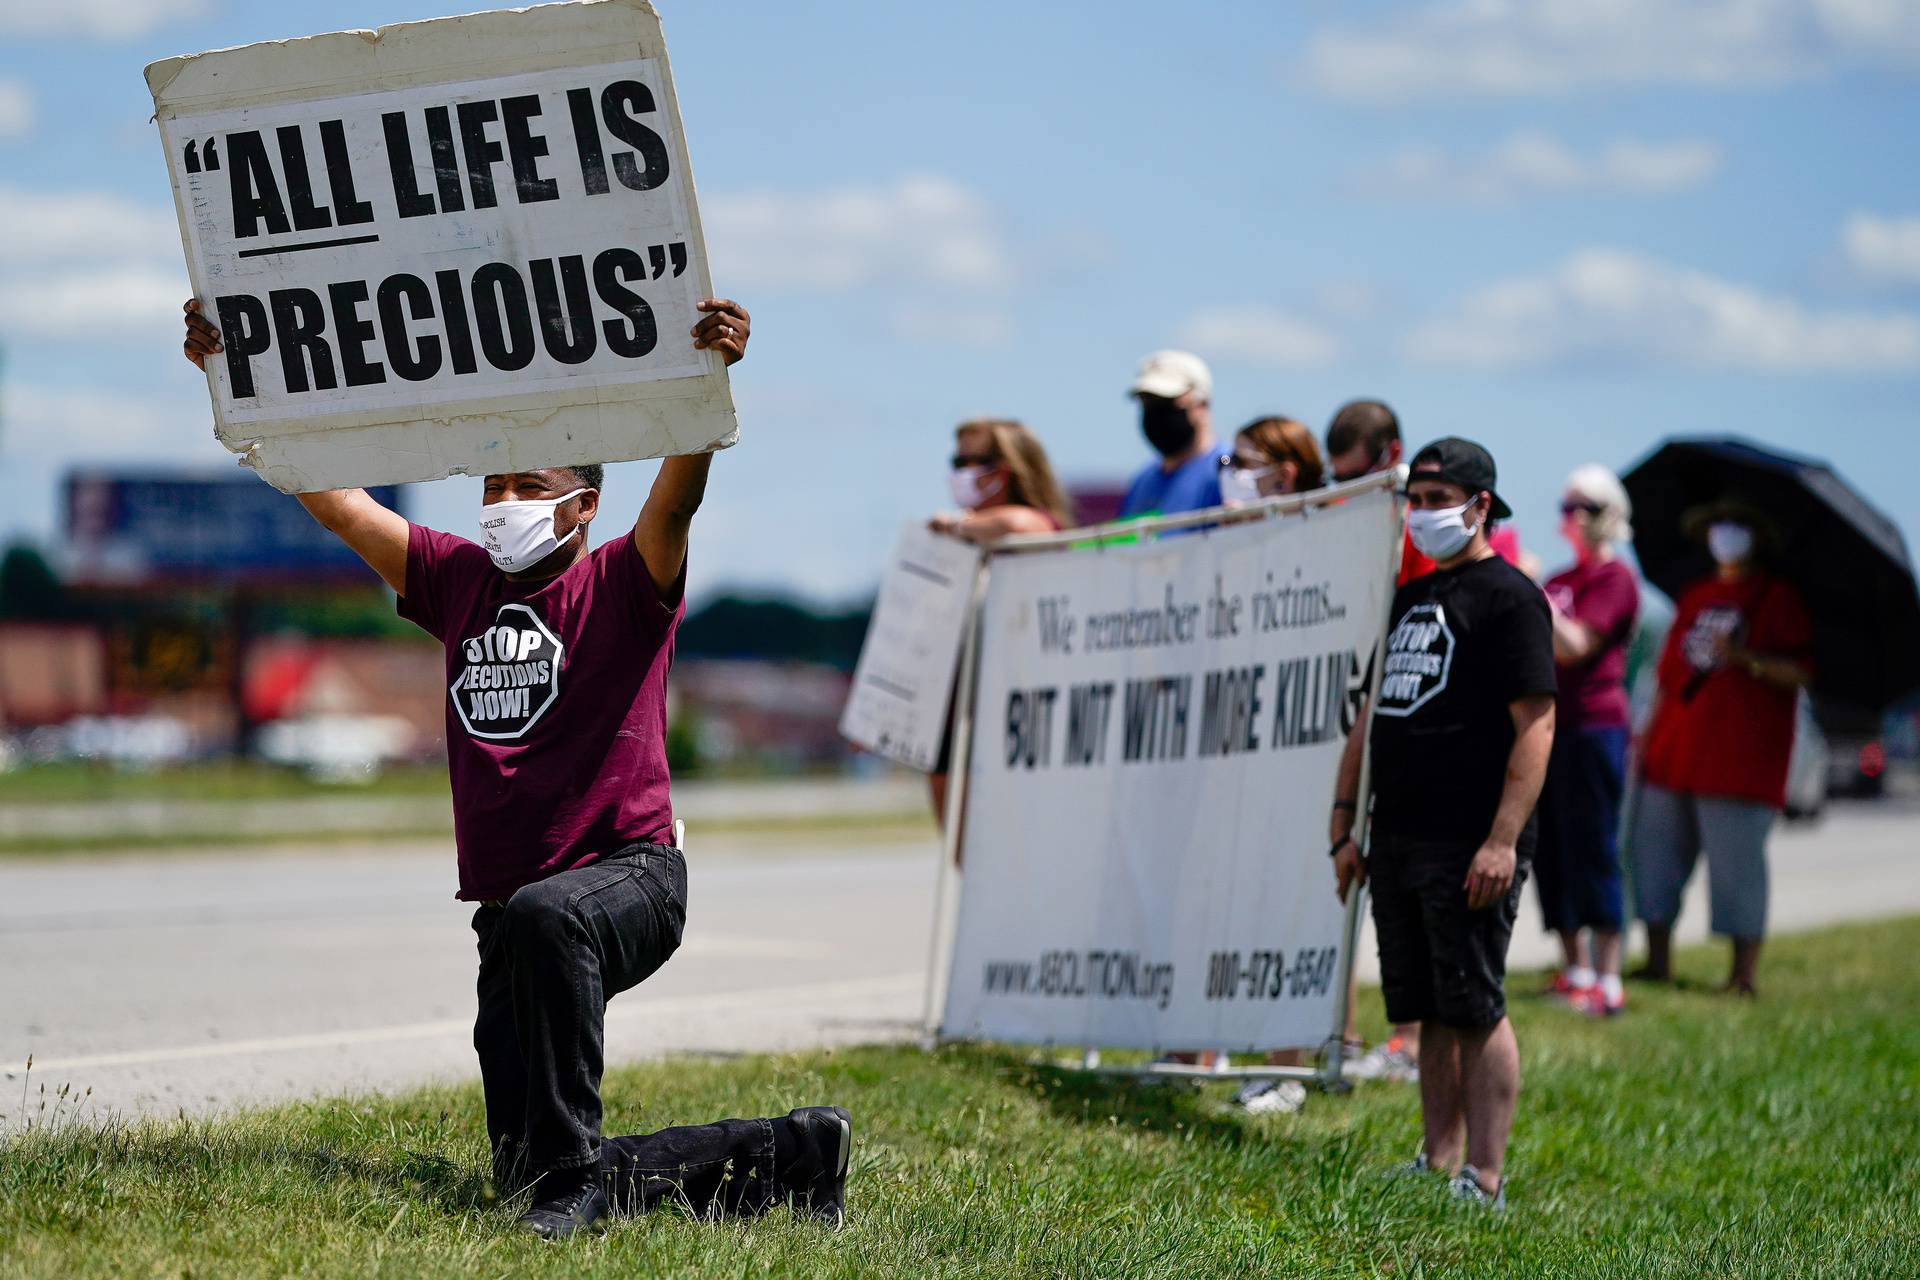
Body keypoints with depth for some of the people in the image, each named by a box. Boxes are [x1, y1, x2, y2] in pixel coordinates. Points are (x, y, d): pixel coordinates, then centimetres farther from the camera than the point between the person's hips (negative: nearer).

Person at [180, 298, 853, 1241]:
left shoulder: (623, 589, -1)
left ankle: (574, 1171, -34)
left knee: (545, 917, -43)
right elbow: (328, 496, 11)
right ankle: (788, 1154, 14)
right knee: (528, 1180, 0)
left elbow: (678, 496, -20)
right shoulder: (460, 581, 12)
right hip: (509, 906, 6)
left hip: (628, 874, -6)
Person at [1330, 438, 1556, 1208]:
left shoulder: (1508, 597, -6)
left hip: (1469, 847, -8)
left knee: (1476, 1010, -7)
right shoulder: (1409, 599, 19)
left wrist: (1503, 840, -20)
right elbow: (1373, 719, 23)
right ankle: (1438, 1163, 15)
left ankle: (1484, 1181, -5)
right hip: (1397, 842, 8)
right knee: (1430, 1013, 10)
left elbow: (1535, 725, -13)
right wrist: (1345, 830, 17)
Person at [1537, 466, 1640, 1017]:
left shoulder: (1614, 577, -6)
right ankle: (1574, 969, 15)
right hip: (1550, 724, 8)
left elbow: (1575, 646, -16)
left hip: (1594, 723, -8)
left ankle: (1607, 981, -7)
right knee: (1550, 852, 7)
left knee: (1592, 850, -9)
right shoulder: (1560, 580, 18)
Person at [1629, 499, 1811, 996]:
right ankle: (1658, 961, 11)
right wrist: (1648, 735, 16)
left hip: (1739, 758, -6)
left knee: (1736, 862, -6)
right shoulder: (1695, 596, 18)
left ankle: (1743, 974, -2)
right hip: (1673, 755, 6)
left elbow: (1801, 672, -6)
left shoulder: (1778, 597, 2)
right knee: (1655, 851, 4)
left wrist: (1746, 658, -20)